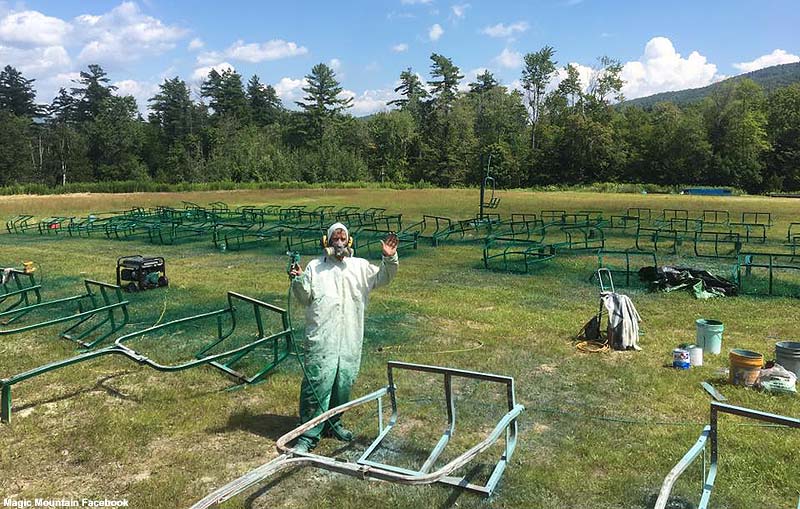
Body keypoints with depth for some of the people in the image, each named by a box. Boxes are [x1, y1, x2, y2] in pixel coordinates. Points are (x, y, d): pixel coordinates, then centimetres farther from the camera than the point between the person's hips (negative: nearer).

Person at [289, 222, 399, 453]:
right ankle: (309, 435, 3)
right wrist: (298, 281, -14)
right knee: (317, 383, -5)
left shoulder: (360, 266, 12)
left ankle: (333, 423, 32)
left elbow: (383, 278, 11)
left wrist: (389, 259, -5)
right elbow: (305, 298, 4)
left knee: (344, 382, 13)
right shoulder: (315, 267, 5)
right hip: (321, 338, -3)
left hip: (350, 339, 4)